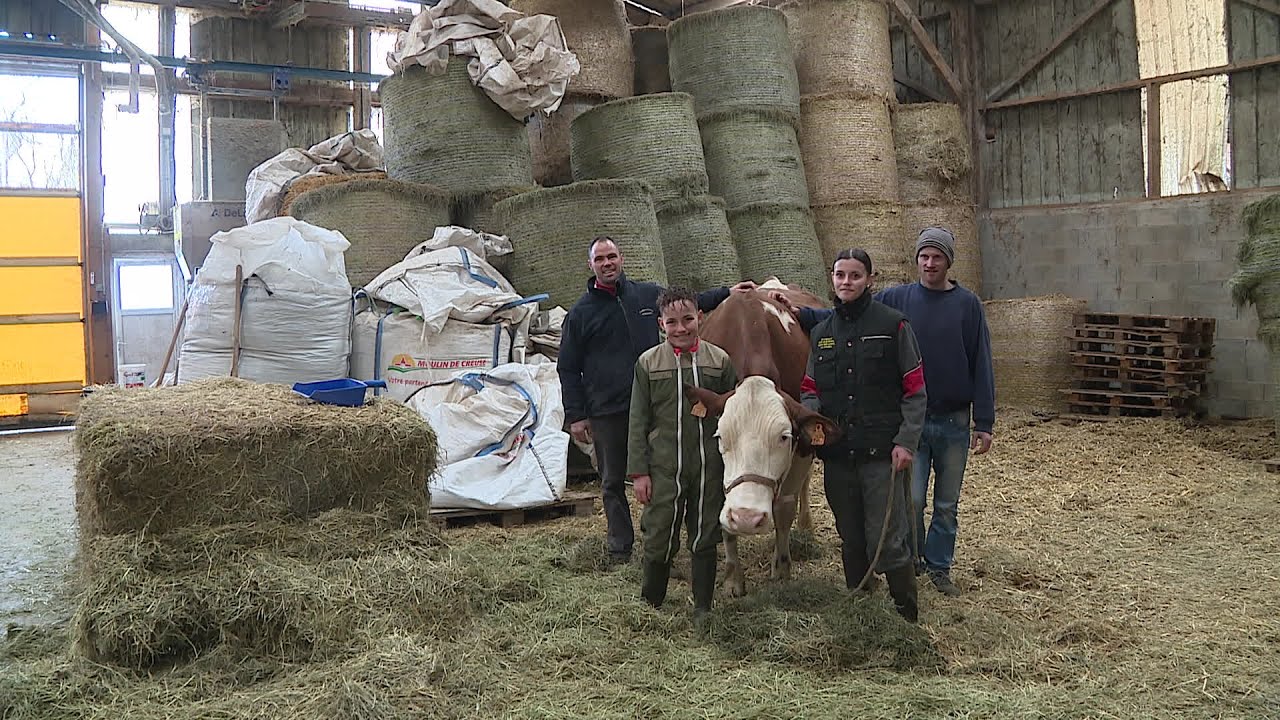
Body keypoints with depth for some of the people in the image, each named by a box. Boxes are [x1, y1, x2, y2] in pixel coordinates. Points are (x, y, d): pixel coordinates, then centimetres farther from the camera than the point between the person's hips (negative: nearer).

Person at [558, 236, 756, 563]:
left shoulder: (649, 295, 7)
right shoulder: (581, 312, 1)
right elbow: (568, 368, 3)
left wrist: (727, 292, 22)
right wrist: (576, 415, -2)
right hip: (606, 413, -2)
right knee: (613, 482, 7)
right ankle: (620, 549, 18)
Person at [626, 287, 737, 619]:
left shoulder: (720, 361, 2)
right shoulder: (648, 363, 0)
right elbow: (638, 423, 1)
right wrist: (638, 472, -3)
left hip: (709, 470, 1)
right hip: (663, 470, -1)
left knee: (704, 540, 10)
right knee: (659, 540, 4)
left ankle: (703, 609, 23)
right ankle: (649, 607, 23)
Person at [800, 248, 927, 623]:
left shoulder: (893, 324, -2)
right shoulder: (821, 332, 11)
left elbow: (915, 390, -3)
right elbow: (810, 389, 14)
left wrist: (906, 441, -11)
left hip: (881, 452, -5)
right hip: (837, 454, 5)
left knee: (887, 541, -5)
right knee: (851, 542, 14)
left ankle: (907, 618, 10)